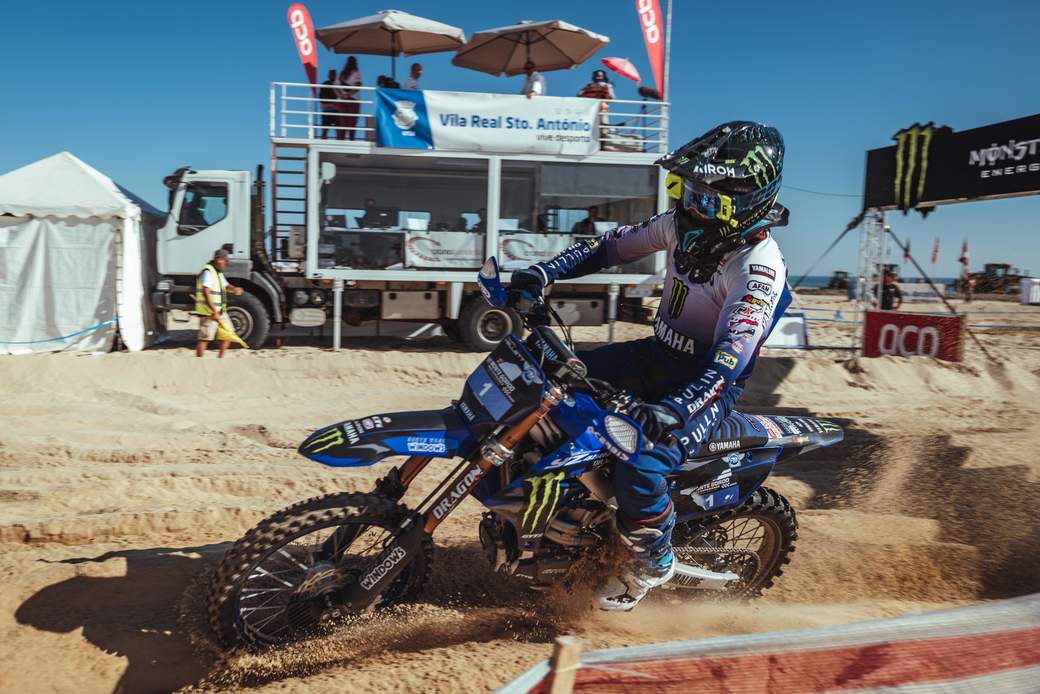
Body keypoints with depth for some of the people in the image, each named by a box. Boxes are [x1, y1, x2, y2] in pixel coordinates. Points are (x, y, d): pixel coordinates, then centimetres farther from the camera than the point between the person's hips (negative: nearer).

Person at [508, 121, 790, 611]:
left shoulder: (760, 268, -24)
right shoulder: (684, 224, -3)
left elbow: (728, 361, -32)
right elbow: (611, 247, 4)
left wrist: (673, 409, -47)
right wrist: (542, 274, -9)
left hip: (708, 382, -7)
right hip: (658, 353, 8)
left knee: (639, 468, -29)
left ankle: (654, 561, 4)